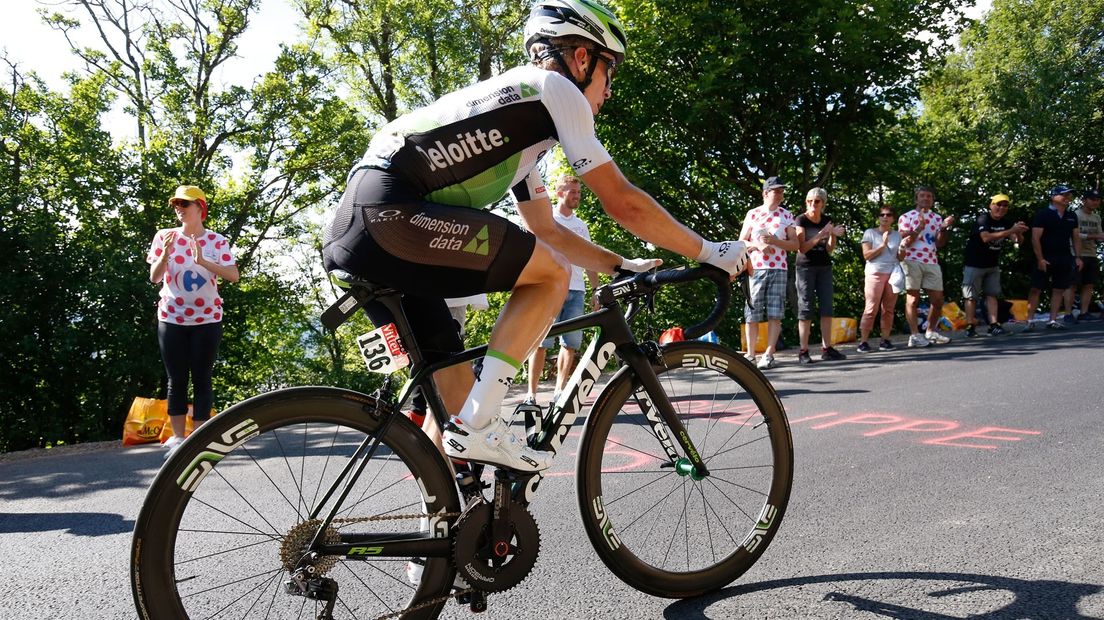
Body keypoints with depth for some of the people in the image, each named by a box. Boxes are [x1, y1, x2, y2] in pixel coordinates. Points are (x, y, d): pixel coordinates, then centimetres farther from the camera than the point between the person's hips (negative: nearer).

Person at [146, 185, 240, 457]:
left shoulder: (217, 241, -2)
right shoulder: (164, 236, 1)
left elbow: (233, 276, -12)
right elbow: (154, 277, -3)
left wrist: (203, 261, -25)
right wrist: (165, 255, -21)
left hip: (207, 318, -1)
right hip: (172, 318, 1)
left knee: (202, 378, 0)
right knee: (177, 379, 3)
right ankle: (177, 438, 9)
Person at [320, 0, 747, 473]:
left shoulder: (518, 127, 30)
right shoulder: (554, 88, 2)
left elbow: (547, 231, 34)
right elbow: (622, 202, -1)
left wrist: (622, 266, 30)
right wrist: (709, 252, 9)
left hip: (354, 229, 10)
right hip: (389, 211, -10)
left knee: (451, 382, 14)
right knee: (552, 275, -6)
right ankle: (478, 427, -8)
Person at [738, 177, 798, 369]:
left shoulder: (786, 215, 9)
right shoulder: (752, 214, 7)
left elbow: (795, 244, 6)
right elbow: (741, 242, 8)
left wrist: (774, 241, -10)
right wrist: (757, 245, -11)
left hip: (778, 269, 0)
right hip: (755, 269, 0)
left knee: (775, 314, -6)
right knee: (752, 314, 0)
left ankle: (769, 355, -3)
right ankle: (750, 354, 8)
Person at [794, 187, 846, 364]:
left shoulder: (827, 220, 8)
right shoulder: (801, 220, -6)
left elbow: (829, 250, 8)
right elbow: (802, 248, -14)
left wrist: (833, 235, -9)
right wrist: (822, 234, -20)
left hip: (824, 267, 5)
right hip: (805, 267, -5)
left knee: (827, 307, 2)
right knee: (805, 308, -5)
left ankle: (827, 348, 6)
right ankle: (803, 351, -4)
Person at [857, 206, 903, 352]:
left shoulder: (897, 235, 16)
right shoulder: (870, 233, 4)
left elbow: (900, 258, 16)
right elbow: (867, 255, -5)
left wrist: (902, 250, -4)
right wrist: (883, 245, -12)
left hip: (893, 274, 4)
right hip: (875, 273, -4)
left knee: (889, 309, -1)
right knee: (871, 309, -10)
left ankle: (885, 340, 3)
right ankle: (863, 341, -8)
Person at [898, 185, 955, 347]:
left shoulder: (937, 218, 16)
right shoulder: (906, 217, 2)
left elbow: (939, 244, 9)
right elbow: (904, 242, -7)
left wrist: (944, 228, -6)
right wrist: (919, 228, -18)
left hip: (932, 262, 5)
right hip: (912, 261, -5)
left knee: (938, 300, 5)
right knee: (913, 298, -4)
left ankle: (931, 332, 20)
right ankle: (915, 335, -2)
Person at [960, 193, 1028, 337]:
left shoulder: (1006, 223, 5)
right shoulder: (982, 219, -16)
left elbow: (1018, 240, -1)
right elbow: (986, 237, -33)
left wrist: (1019, 233, -25)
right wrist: (1011, 231, -36)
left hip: (993, 265, 7)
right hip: (974, 265, -7)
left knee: (992, 294, 2)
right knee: (971, 296, -3)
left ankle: (993, 326, 1)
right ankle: (970, 327, 0)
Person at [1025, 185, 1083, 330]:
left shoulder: (1071, 216, 13)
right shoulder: (1042, 214, -6)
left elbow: (1076, 238, 17)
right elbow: (1035, 238, -11)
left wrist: (1078, 257, 7)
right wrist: (1040, 259, -16)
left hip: (1064, 259, 6)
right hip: (1045, 259, -6)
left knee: (1059, 290, 5)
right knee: (1036, 289, -5)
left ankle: (1052, 320, 11)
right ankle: (1030, 320, -1)